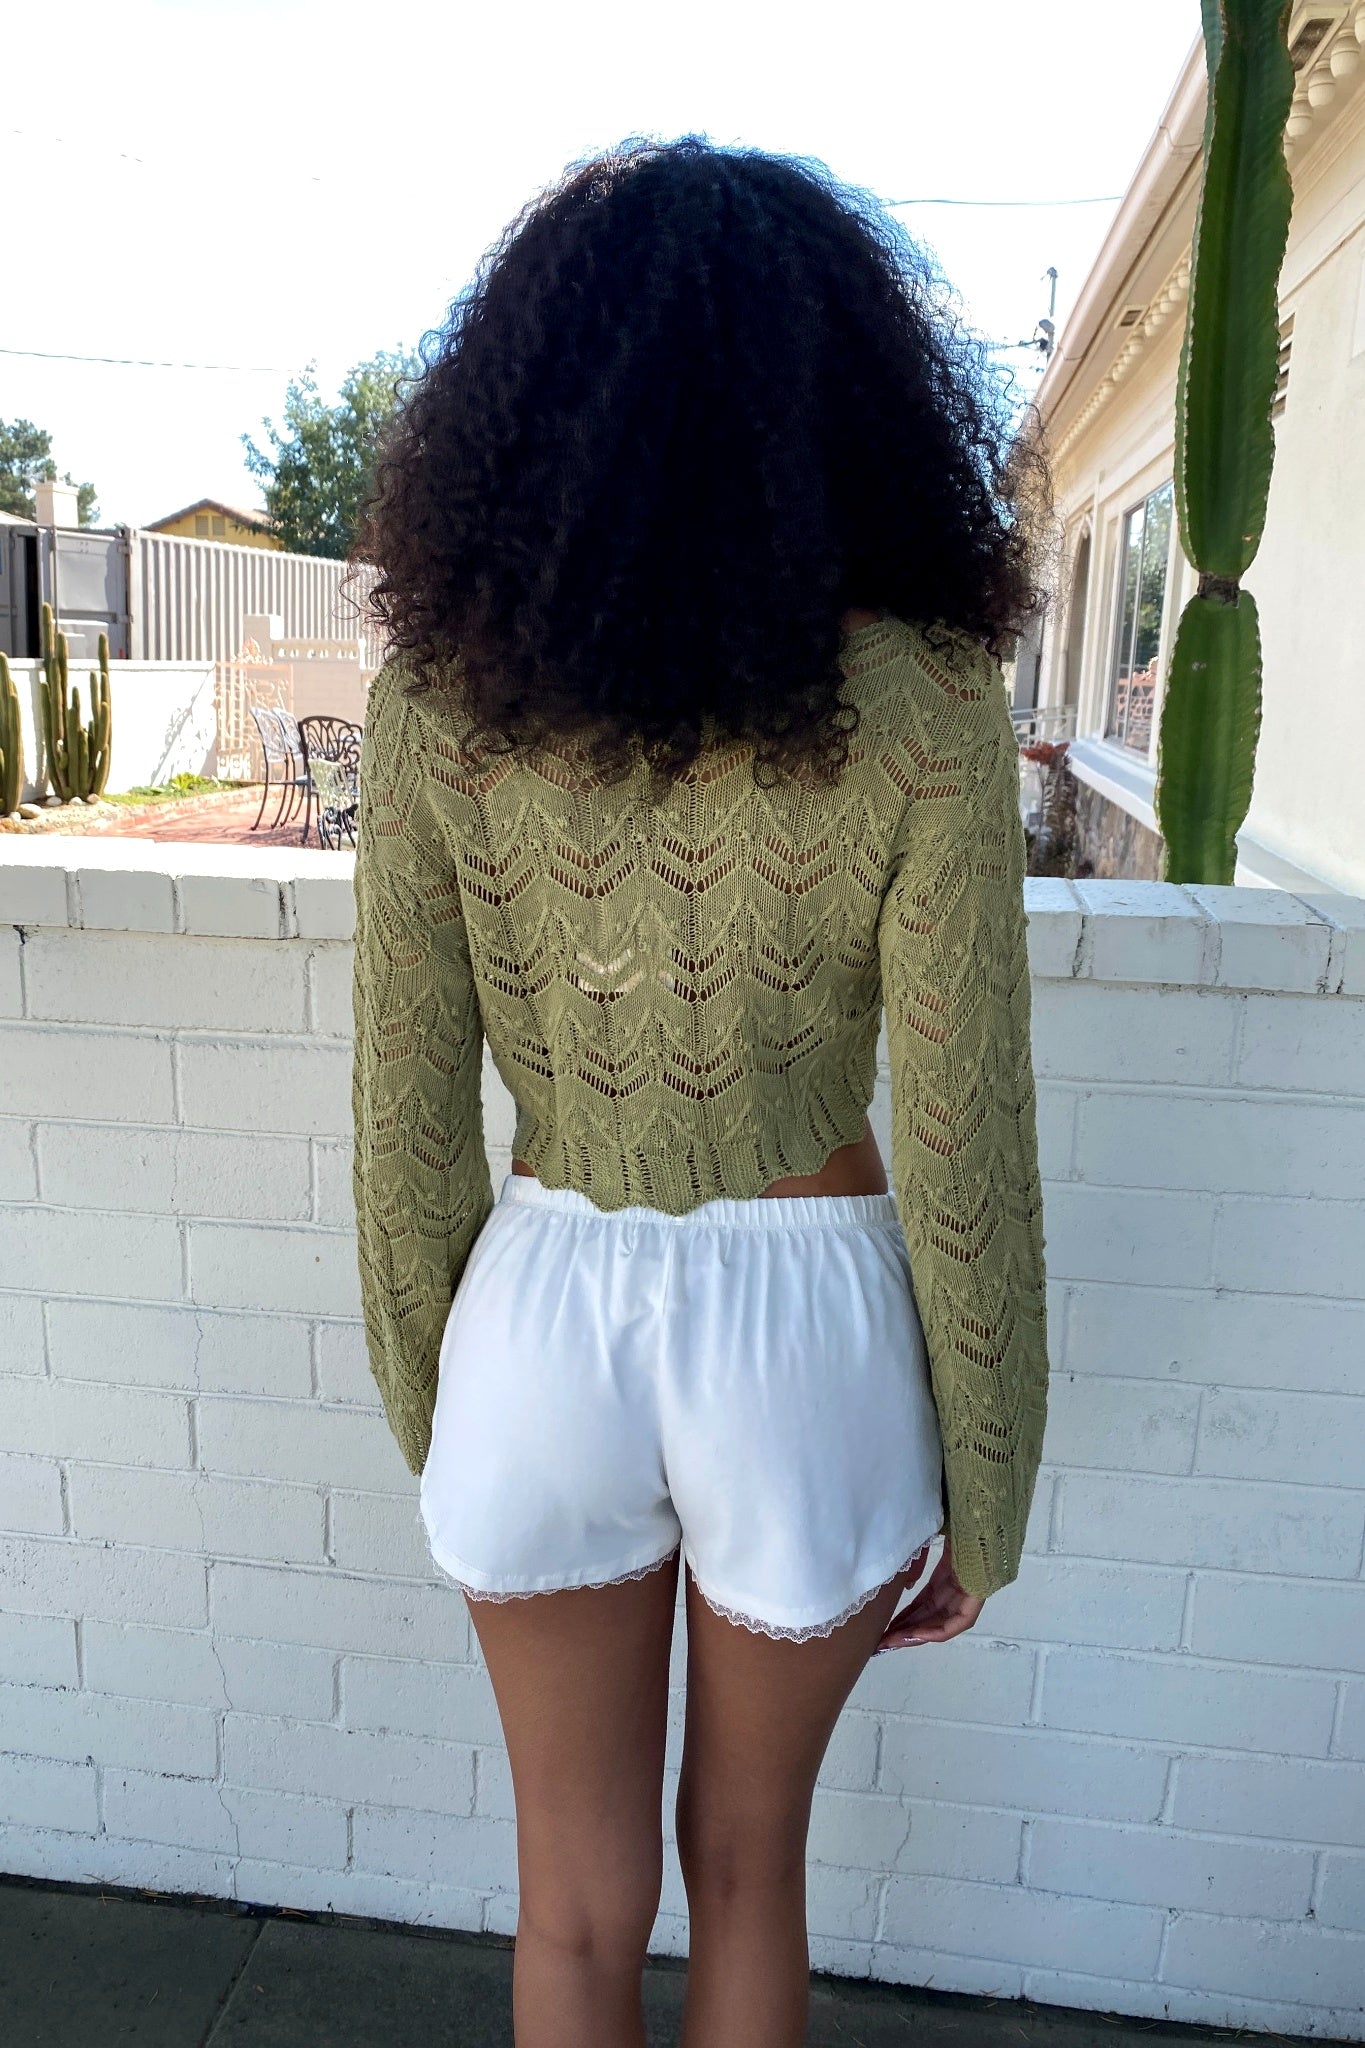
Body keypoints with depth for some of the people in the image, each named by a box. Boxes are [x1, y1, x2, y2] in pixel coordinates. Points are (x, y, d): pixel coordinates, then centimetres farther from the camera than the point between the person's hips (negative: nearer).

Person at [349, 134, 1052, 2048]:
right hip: (808, 1333, -1)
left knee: (581, 1891, 25)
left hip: (543, 1315, 1)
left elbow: (406, 1120, -4)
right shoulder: (922, 707, -15)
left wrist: (429, 1415, 12)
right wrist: (981, 1508, 2)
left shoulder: (440, 691, -9)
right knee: (745, 1859, 27)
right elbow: (961, 1161, -13)